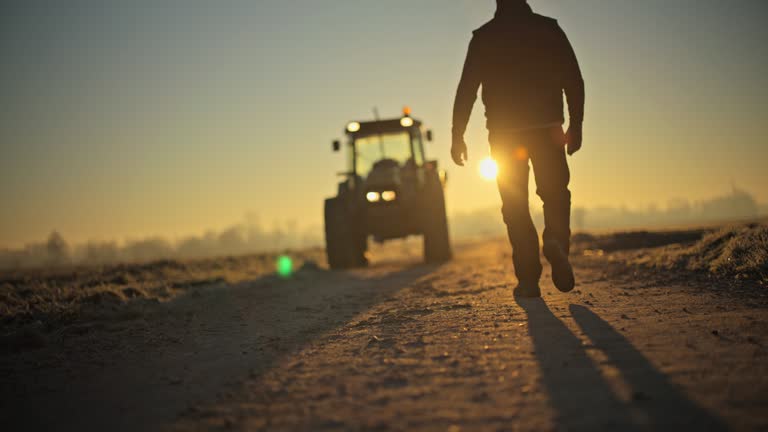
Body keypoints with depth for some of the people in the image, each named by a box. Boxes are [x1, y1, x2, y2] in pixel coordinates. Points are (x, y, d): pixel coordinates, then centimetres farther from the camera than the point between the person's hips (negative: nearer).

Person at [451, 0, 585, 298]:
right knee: (555, 194, 11)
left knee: (515, 206, 7)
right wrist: (576, 126, 5)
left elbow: (467, 88, -1)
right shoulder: (549, 29, 5)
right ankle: (556, 241, -21)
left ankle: (529, 279, -1)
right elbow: (574, 80, 0)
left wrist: (458, 136, 1)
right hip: (547, 128, 0)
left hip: (504, 133, 0)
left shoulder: (483, 37, 4)